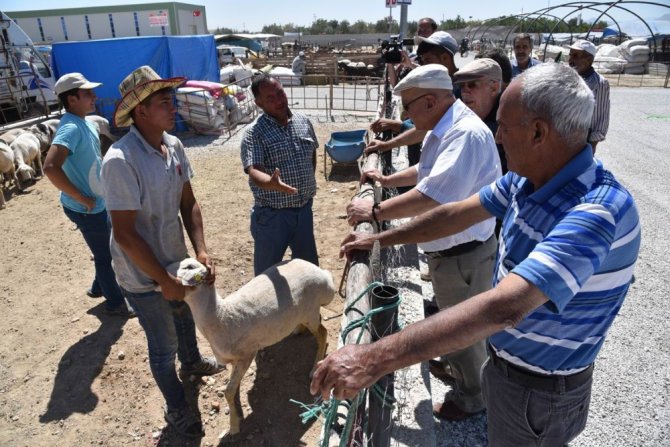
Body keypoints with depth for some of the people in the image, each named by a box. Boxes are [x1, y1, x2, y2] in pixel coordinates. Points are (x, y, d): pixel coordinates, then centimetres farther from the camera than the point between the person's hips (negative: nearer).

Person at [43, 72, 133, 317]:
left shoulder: (85, 123, 5)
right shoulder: (71, 128, -25)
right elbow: (50, 167, -37)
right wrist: (83, 199, -28)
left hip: (100, 202, 9)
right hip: (86, 209, -9)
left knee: (107, 249, 24)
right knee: (105, 255, 7)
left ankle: (99, 287, 45)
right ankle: (115, 302, 25)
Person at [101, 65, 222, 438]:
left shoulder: (174, 146, -7)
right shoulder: (120, 161, -28)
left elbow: (188, 203, 0)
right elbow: (125, 234, -26)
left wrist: (201, 251, -11)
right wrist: (163, 280, -19)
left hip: (176, 260, 7)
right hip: (144, 276, -7)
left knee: (185, 316, 31)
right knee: (164, 346, 13)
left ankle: (192, 362, 61)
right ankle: (177, 408, 39)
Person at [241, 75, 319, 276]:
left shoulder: (303, 121, 2)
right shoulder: (254, 133, -16)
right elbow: (253, 172, -29)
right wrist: (272, 183, -50)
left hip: (304, 209, 5)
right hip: (271, 215, -5)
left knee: (309, 265, 22)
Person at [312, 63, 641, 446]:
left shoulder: (597, 212, -36)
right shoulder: (527, 177, -9)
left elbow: (504, 308, -47)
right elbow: (457, 214, 0)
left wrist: (375, 359, -50)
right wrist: (380, 239, 4)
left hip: (540, 390, -7)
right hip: (507, 361, 7)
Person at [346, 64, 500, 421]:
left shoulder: (466, 134, -29)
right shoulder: (443, 129, 5)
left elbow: (432, 196, -38)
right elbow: (427, 171, 22)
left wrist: (374, 211, -31)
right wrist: (388, 179, 15)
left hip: (463, 253, -10)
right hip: (449, 248, 10)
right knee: (452, 317, 29)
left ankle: (471, 397, 36)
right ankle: (457, 366, 54)